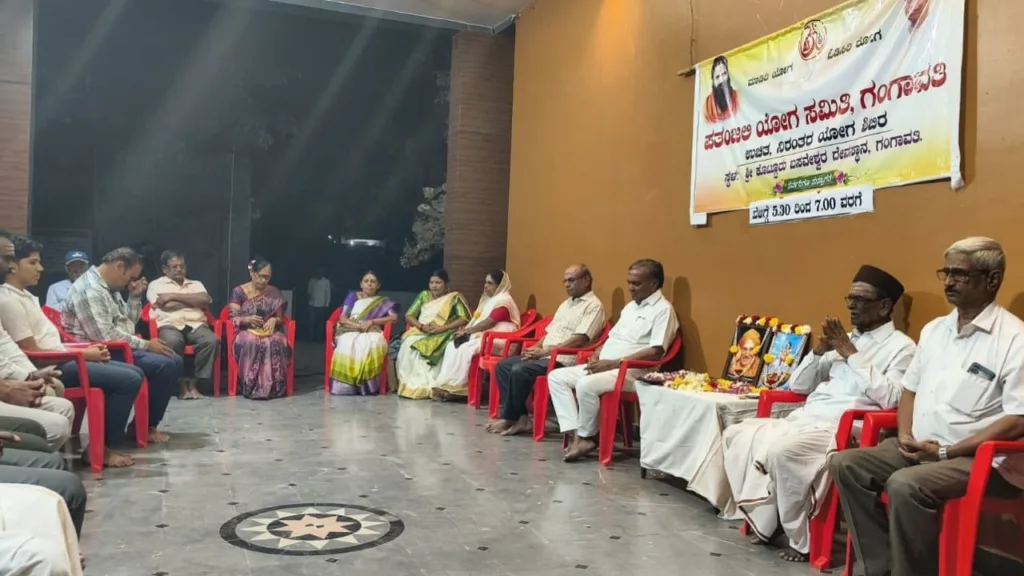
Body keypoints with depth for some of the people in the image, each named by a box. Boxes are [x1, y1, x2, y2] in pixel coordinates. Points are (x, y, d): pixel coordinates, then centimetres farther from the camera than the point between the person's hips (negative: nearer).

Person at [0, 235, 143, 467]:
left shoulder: (25, 295, 17)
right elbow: (32, 351, -17)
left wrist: (86, 349, 4)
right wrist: (84, 355, -12)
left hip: (61, 361, 10)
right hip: (50, 368, -10)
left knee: (134, 373, 7)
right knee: (129, 380, -20)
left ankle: (109, 437, 7)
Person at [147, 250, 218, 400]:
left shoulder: (196, 284, 26)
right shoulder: (156, 285, 17)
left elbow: (206, 300, 3)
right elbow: (166, 306, -2)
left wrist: (174, 295, 0)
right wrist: (195, 301, 7)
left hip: (196, 325, 3)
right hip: (169, 325, -2)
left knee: (212, 340, -31)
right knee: (173, 342, -38)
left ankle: (195, 382, -22)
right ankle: (180, 383, -22)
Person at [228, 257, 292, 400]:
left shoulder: (274, 293, 10)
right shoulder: (239, 292, 3)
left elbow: (281, 318, 12)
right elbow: (234, 318, -3)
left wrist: (274, 320, -12)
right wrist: (247, 319, -24)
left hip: (269, 330, 2)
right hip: (246, 331, -2)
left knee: (276, 342, -35)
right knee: (251, 342, -39)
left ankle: (273, 385, -28)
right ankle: (251, 385, -31)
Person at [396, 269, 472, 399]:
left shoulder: (454, 298, 6)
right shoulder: (424, 295, 18)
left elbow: (464, 319, -7)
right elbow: (409, 316, 12)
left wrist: (442, 328, -18)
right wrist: (421, 326, -10)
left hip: (441, 335, -4)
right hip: (420, 332, 4)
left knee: (424, 348, -36)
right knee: (409, 344, -31)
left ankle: (424, 386, -29)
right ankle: (411, 384, -28)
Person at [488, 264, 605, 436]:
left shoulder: (593, 306, -7)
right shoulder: (565, 304, 22)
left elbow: (580, 340, -17)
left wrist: (544, 352, -17)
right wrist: (536, 347, 1)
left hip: (563, 359, -9)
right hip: (544, 355, 10)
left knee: (519, 370, -27)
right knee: (503, 366, -3)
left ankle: (508, 418, -11)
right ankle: (521, 417, -8)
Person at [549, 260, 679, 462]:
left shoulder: (662, 310, -8)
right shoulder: (630, 307, 20)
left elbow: (655, 352, -18)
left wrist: (613, 363, -20)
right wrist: (597, 354, 2)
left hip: (630, 372, -9)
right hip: (604, 366, 10)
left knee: (586, 385, -34)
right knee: (556, 377, -4)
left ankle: (587, 437, -9)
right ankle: (577, 435, -14)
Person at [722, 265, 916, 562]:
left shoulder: (900, 346, 0)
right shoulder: (844, 339, 20)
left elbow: (890, 399, -17)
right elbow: (798, 385, 20)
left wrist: (852, 355, -13)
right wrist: (819, 351, 3)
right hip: (804, 419, 8)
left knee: (781, 450, -33)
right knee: (737, 434, -7)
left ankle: (804, 541, -13)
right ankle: (764, 520, -2)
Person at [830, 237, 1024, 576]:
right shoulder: (934, 330, 14)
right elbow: (910, 388, 21)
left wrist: (947, 451, -18)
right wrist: (905, 434, 1)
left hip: (976, 458, -8)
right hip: (917, 449, 8)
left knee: (905, 485, -33)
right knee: (844, 464, -9)